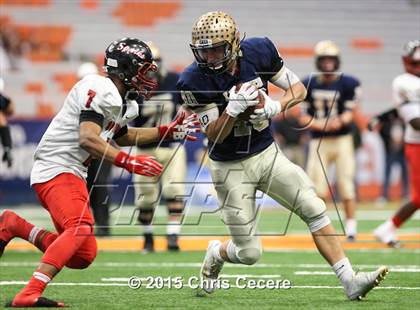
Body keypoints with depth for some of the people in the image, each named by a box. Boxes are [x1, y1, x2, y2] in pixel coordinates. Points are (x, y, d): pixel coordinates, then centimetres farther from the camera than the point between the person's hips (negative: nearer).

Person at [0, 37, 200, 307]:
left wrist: (167, 132, 28)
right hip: (56, 169, -10)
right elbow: (88, 139, -27)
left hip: (73, 174, 10)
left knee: (83, 256, 8)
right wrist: (128, 162, -31)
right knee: (79, 229, -31)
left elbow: (119, 136, 35)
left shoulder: (124, 103, 15)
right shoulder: (99, 90, -16)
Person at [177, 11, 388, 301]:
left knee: (315, 209, -11)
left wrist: (275, 106, -23)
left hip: (267, 154, 3)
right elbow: (213, 134, -17)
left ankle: (350, 281, -9)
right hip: (230, 168, -3)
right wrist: (233, 109, -35)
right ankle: (216, 255, 34)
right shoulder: (194, 81, -21)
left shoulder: (259, 51, -12)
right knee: (249, 253, 0)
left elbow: (299, 89, -2)